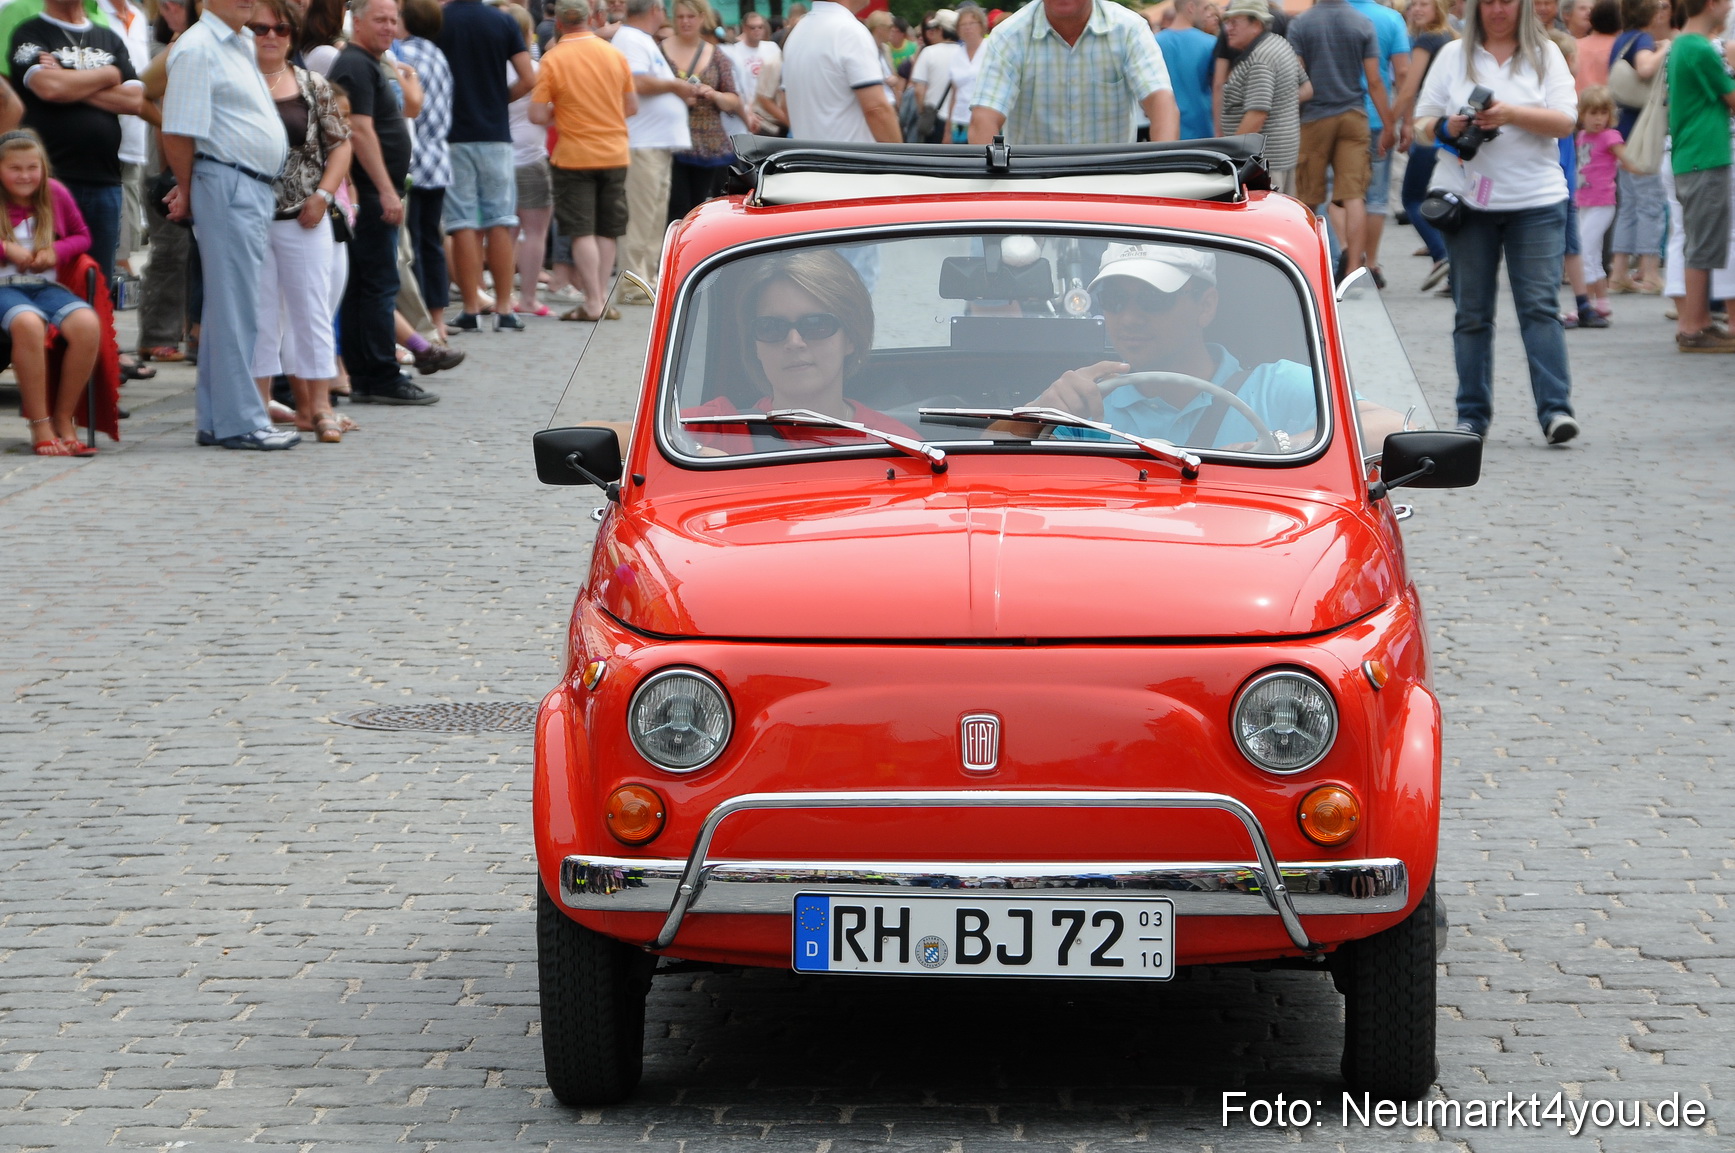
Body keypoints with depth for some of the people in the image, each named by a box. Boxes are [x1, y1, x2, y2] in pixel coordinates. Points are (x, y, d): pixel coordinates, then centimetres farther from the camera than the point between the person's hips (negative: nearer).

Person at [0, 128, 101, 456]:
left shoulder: (55, 194, 9)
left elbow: (82, 236, 20)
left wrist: (56, 252, -1)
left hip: (46, 285, 4)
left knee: (87, 324, -29)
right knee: (28, 323, -39)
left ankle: (63, 419, -14)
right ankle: (39, 427, -29)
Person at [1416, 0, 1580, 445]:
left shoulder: (1546, 55, 7)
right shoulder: (1454, 56, 10)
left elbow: (1565, 121, -3)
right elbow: (1422, 121, 9)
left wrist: (1512, 114, -18)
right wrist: (1448, 128, -13)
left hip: (1536, 201, -1)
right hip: (1468, 202, 2)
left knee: (1540, 306, -8)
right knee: (1472, 312, 4)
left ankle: (1555, 409, -10)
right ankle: (1472, 416, 10)